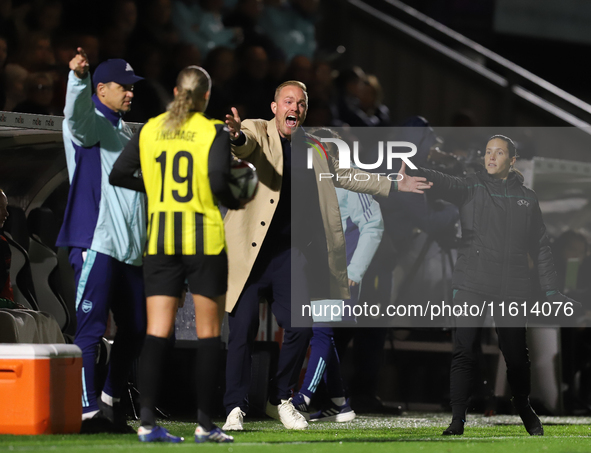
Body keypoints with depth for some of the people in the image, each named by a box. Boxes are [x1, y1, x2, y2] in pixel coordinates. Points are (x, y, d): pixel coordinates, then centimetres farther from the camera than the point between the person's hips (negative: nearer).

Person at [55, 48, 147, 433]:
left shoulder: (126, 134, 24)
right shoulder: (89, 123, -2)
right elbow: (77, 113, -26)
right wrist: (78, 78, -46)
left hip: (130, 249, 9)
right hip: (96, 243, -8)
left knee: (135, 329, 10)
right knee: (91, 328, -11)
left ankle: (111, 400, 22)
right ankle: (89, 410, -13)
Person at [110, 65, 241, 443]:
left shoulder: (150, 130, 6)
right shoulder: (215, 132, -5)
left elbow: (119, 175, 6)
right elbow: (218, 181, -16)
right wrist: (235, 203, 4)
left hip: (160, 238, 4)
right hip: (204, 237, -3)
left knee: (157, 332, 1)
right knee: (208, 333, 5)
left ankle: (148, 421, -8)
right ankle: (206, 424, 5)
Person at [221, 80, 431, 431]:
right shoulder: (256, 132, -2)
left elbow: (344, 175, 27)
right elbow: (246, 146, -25)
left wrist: (395, 186, 28)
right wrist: (237, 136, -50)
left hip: (288, 253, 5)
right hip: (250, 252, -5)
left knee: (301, 328, 0)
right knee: (244, 329, -7)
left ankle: (281, 400, 19)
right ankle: (236, 407, 3)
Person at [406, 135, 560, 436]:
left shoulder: (526, 198, 11)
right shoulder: (471, 188, 4)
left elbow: (541, 247, 15)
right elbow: (443, 184, -16)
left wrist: (550, 289, 10)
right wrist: (414, 173, -37)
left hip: (513, 289, 2)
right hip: (471, 286, -2)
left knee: (516, 354, 9)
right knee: (464, 352, -7)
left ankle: (524, 408, 30)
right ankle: (458, 417, -2)